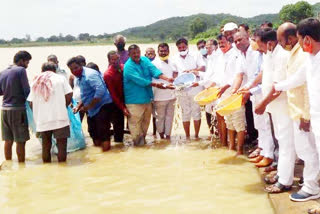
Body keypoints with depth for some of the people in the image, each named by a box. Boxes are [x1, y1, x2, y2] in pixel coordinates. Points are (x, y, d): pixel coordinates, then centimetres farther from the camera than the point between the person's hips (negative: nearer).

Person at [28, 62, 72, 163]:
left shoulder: (36, 82, 11)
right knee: (61, 144, 3)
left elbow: (31, 103, 8)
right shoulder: (60, 78, 4)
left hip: (42, 120, 3)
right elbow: (69, 96, -2)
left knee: (46, 145, 12)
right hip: (59, 118, -3)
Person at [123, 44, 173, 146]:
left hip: (147, 98, 7)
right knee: (135, 122, -2)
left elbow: (154, 70, -11)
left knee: (146, 121, 19)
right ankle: (138, 141, 14)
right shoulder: (128, 67, -17)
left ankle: (143, 139, 35)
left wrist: (166, 78, -27)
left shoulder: (144, 60, 3)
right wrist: (155, 84, -29)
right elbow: (140, 80, -25)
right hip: (134, 100, -7)